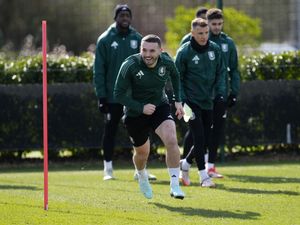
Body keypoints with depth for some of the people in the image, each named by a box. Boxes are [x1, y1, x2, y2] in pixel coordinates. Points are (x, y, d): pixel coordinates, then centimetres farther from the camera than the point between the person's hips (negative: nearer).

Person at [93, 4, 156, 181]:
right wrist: (101, 95, -8)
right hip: (113, 97, -2)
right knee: (110, 131, 6)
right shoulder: (105, 40, -3)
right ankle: (108, 169, 14)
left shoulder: (137, 39, 5)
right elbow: (99, 70, -3)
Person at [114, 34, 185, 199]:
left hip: (160, 107, 1)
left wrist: (178, 101, 7)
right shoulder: (130, 66, -24)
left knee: (171, 140, -24)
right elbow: (119, 94, -18)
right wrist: (141, 108, -27)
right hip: (135, 113, -1)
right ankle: (142, 177, 49)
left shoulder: (166, 62, -13)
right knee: (142, 152, 13)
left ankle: (175, 185, -17)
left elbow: (175, 76, 12)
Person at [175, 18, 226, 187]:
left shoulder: (215, 49, 2)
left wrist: (220, 91, -4)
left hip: (208, 102, 5)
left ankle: (186, 163, 32)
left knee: (206, 139, 8)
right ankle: (204, 176, -5)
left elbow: (221, 72, 9)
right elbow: (177, 78, -5)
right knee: (199, 138, -11)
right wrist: (181, 99, -13)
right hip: (191, 101, -5)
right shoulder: (184, 52, -10)